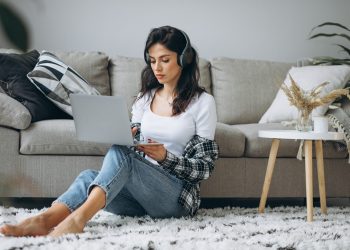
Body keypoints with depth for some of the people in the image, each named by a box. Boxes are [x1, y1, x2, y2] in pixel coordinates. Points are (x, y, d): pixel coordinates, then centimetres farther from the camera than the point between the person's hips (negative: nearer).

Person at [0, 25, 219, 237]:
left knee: (119, 154, -31)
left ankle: (78, 218, -50)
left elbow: (204, 167, -2)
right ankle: (42, 220, -50)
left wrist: (165, 157, -19)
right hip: (141, 189, 5)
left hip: (177, 197, -5)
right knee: (89, 177, -26)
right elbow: (133, 148, 16)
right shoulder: (145, 97, 16)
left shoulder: (203, 102, 0)